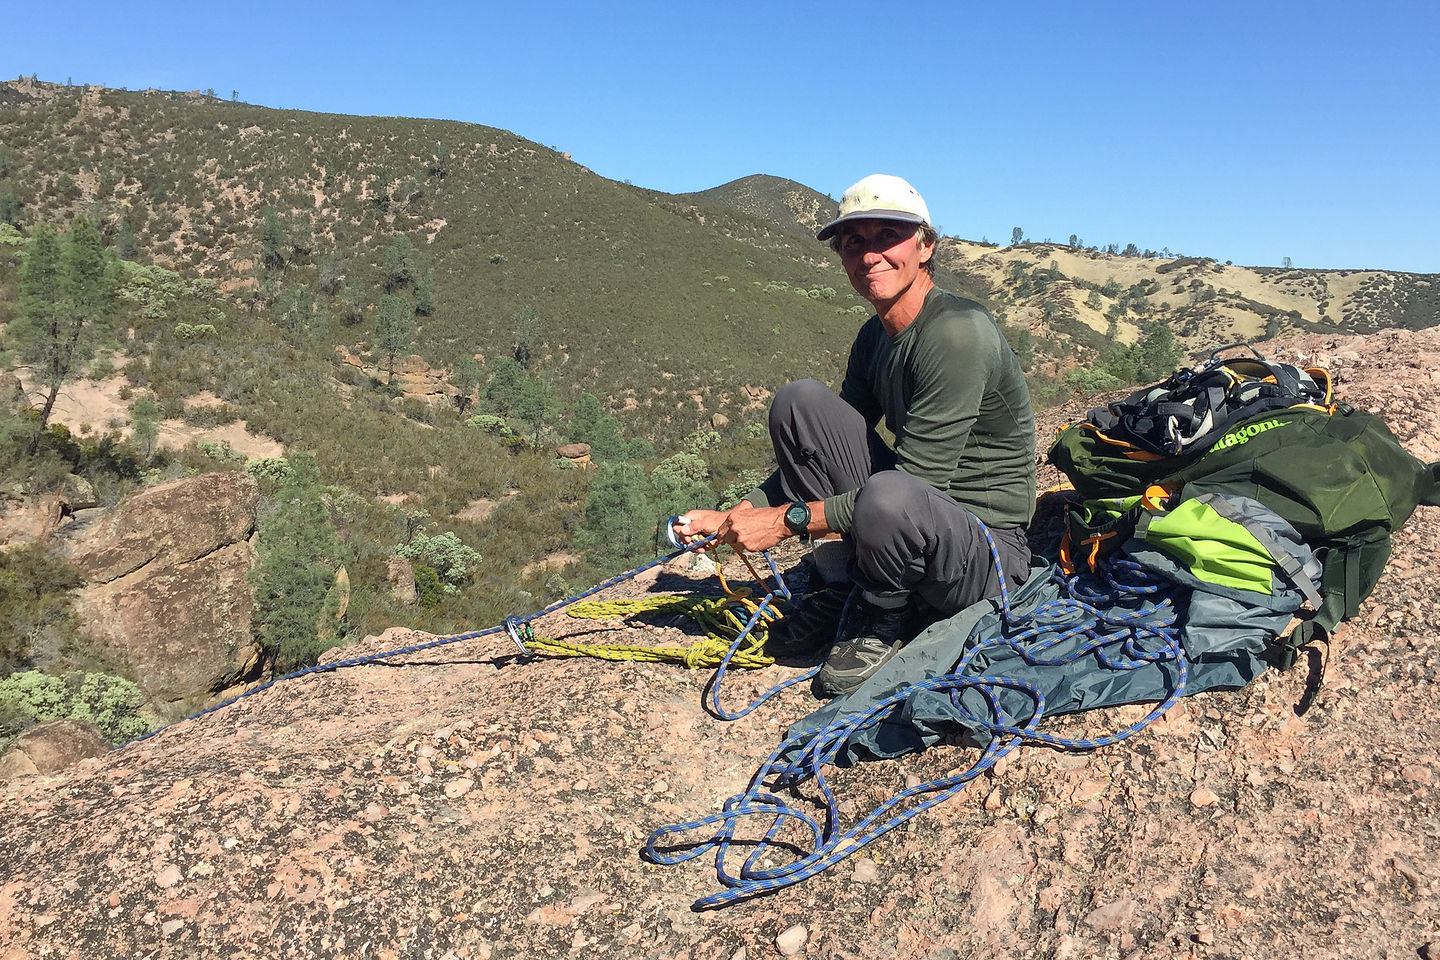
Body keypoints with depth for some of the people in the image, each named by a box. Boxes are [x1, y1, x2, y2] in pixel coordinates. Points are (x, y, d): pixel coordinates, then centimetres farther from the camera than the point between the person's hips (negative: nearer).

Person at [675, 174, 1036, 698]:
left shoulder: (958, 332, -21)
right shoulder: (874, 337, 6)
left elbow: (916, 480, -25)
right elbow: (819, 454, 10)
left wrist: (789, 519, -22)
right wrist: (734, 516, -1)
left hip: (989, 550, -7)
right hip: (915, 511, 8)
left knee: (888, 497, -42)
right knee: (799, 399, -7)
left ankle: (885, 620, -7)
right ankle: (837, 589, -1)